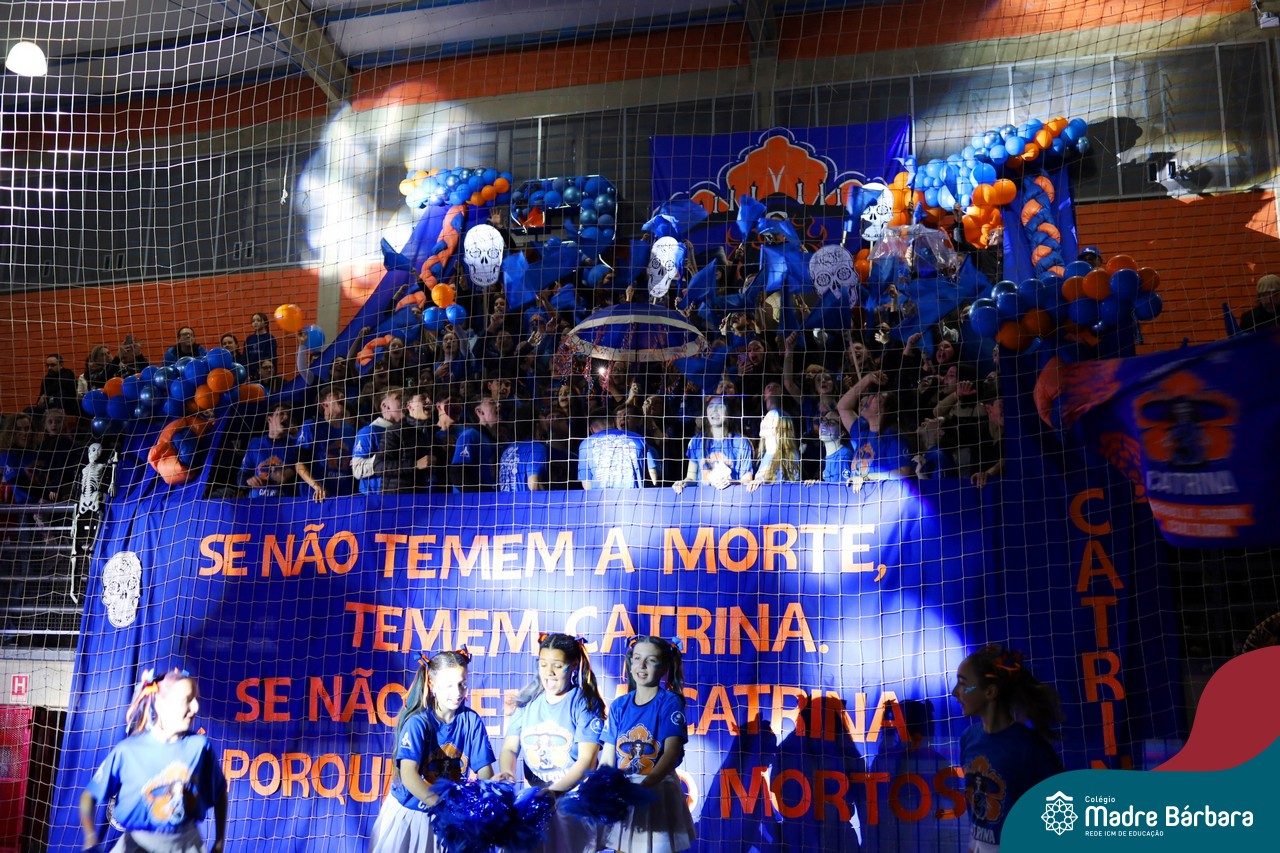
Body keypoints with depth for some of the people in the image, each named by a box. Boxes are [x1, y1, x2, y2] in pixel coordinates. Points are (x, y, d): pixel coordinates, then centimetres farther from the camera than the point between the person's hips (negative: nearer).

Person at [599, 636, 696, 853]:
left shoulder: (670, 703, -8)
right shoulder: (619, 705, 4)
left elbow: (672, 752, -20)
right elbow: (607, 756, 3)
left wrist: (644, 786, -33)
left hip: (658, 792, -4)